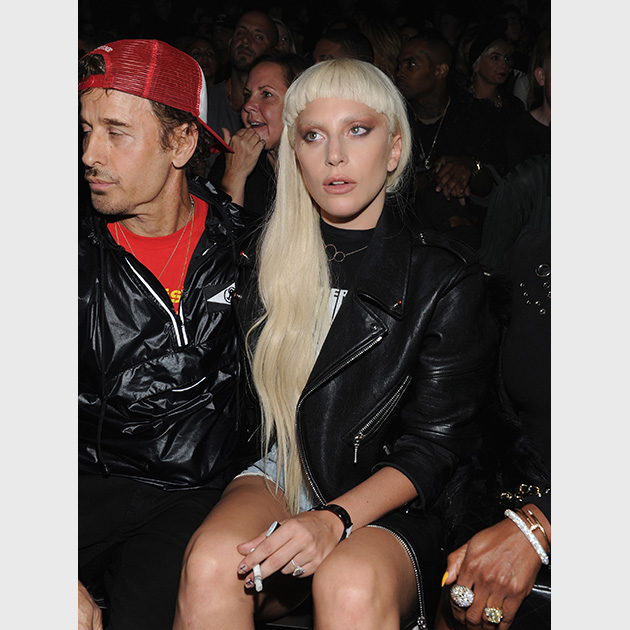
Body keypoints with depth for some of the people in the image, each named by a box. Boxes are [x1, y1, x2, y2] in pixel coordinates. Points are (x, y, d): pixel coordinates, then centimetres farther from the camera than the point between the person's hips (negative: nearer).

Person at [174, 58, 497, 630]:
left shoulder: (446, 277, -5)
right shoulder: (265, 259, 6)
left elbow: (434, 444, -8)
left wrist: (336, 519, -21)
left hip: (386, 502, -2)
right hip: (277, 474, 3)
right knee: (211, 564, -30)